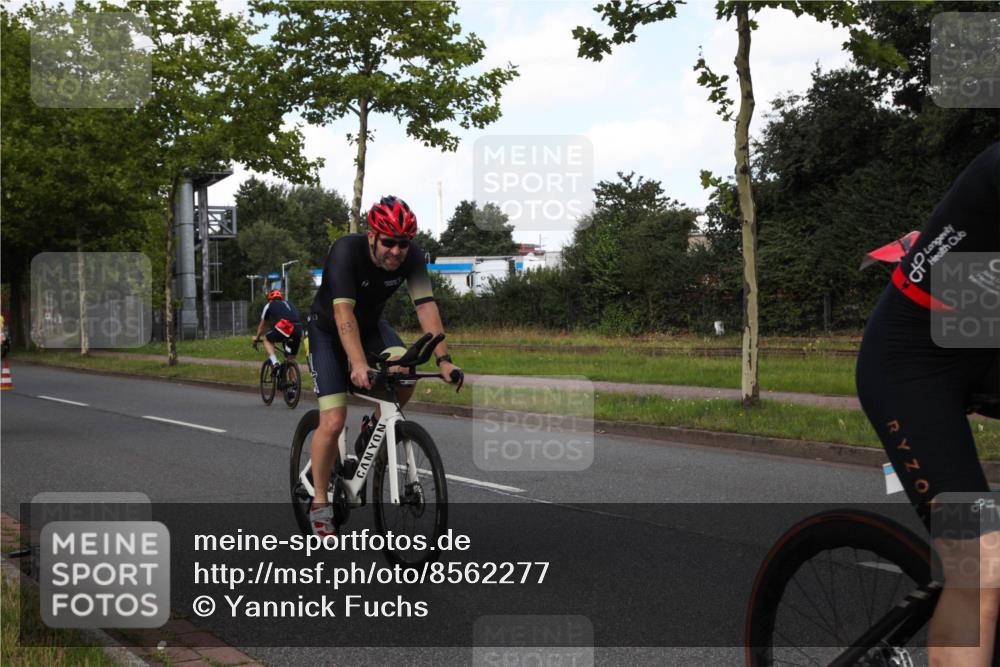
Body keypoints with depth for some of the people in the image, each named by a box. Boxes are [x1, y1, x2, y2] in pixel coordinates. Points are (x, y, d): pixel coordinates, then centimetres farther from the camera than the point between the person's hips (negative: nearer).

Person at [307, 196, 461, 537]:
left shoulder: (412, 255, -21)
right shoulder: (346, 250, -33)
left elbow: (425, 305, -27)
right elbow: (343, 313, -41)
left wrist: (443, 359, -38)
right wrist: (359, 365, -54)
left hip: (371, 325, 4)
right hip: (329, 330, -4)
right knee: (333, 422, -15)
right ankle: (319, 503, 2)